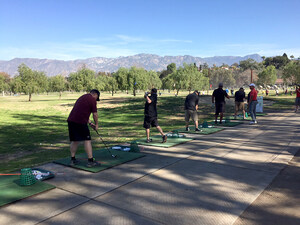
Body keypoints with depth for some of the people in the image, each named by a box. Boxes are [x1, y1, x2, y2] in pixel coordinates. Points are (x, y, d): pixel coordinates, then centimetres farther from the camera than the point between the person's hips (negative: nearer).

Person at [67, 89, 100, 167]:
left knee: (74, 140, 17)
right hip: (80, 122, -8)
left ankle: (72, 160, 22)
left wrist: (90, 123, 30)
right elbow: (95, 114, 0)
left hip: (71, 120, 8)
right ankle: (90, 161, 0)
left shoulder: (82, 97, 26)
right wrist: (96, 124, 15)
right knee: (87, 140, -2)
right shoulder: (92, 100, -1)